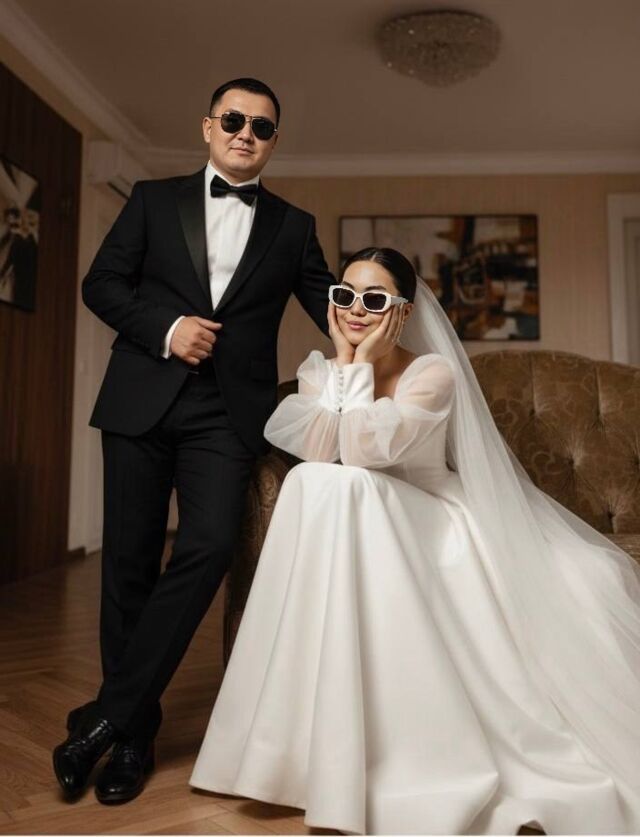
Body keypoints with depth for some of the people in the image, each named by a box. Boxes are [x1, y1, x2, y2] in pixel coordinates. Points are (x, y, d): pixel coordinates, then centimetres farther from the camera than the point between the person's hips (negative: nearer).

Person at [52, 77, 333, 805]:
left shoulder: (293, 226, 14)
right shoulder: (154, 199, 12)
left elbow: (332, 308, 10)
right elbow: (101, 283, 6)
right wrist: (165, 329, -9)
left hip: (228, 412, 0)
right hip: (141, 400, 0)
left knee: (208, 549, -16)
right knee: (130, 561, 4)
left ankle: (109, 716, 0)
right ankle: (135, 733, 21)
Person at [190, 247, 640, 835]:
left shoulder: (433, 373, -11)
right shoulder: (320, 370, 3)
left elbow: (361, 452, -25)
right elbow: (315, 453, -16)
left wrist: (363, 361, -18)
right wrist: (342, 359, -15)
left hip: (431, 528, -4)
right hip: (353, 533, 4)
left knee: (339, 489, -30)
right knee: (318, 484, -27)